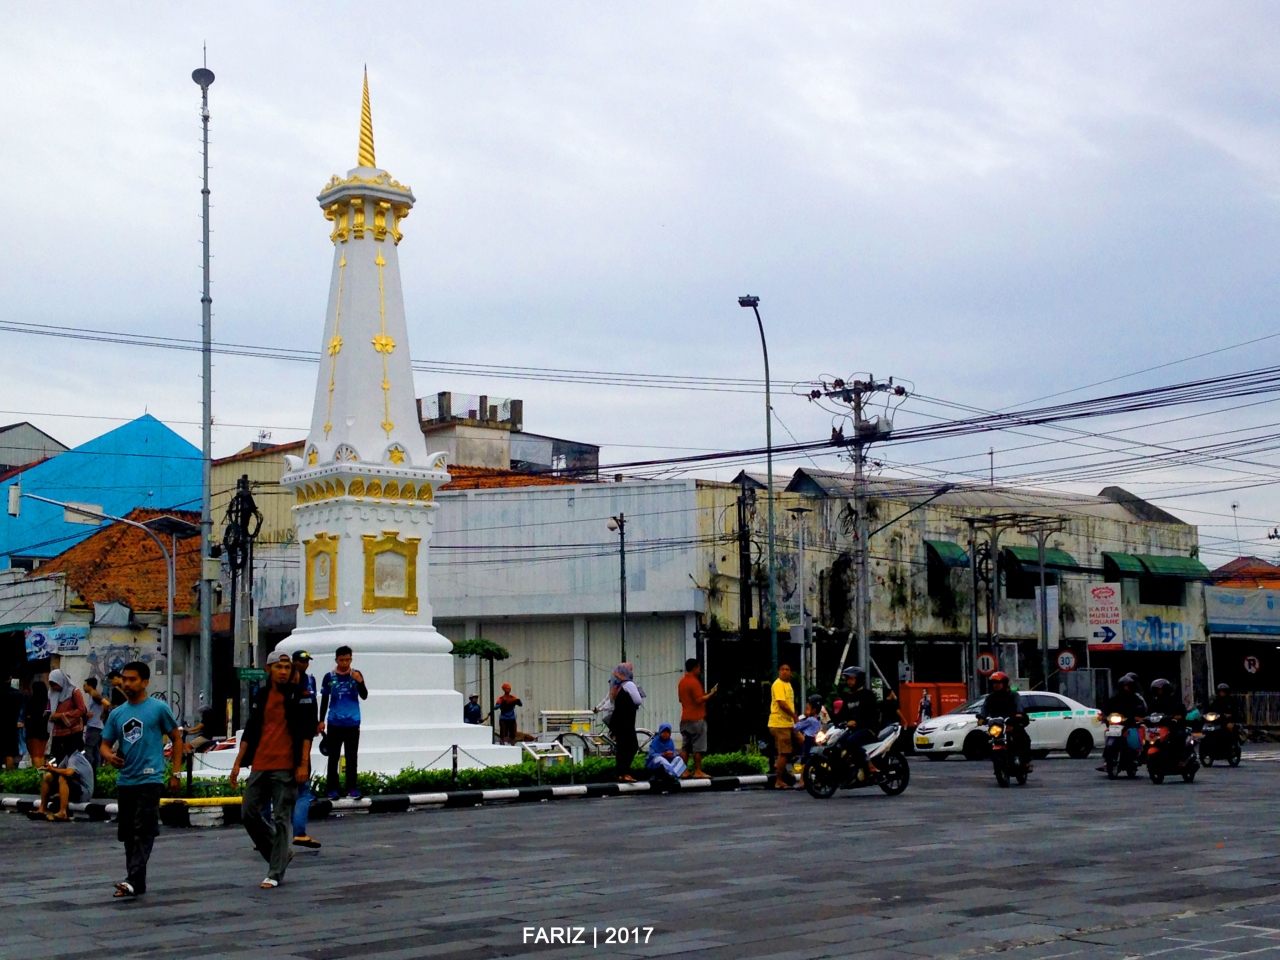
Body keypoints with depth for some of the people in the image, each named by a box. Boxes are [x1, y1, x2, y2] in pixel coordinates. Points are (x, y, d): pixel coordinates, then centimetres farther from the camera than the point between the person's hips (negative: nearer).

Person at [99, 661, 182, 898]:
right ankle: (136, 882, 18)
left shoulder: (158, 708, -2)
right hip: (125, 780, 6)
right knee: (127, 833, 9)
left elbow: (177, 739, 4)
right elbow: (105, 744, 15)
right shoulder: (117, 714, 12)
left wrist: (175, 773, -1)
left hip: (149, 779, -6)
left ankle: (134, 880, -21)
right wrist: (108, 755, -10)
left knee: (143, 831, -14)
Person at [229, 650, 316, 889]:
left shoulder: (301, 695, -1)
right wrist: (238, 763, 13)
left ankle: (275, 873, 3)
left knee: (281, 819, -3)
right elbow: (250, 732, 17)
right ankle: (280, 854, 22)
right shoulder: (260, 696, 14)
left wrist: (303, 764, -13)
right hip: (260, 766, 6)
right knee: (248, 813, 4)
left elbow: (307, 732, -6)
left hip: (286, 768, -6)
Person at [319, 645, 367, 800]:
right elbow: (324, 700, 6)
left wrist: (360, 682, -23)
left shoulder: (356, 675, 0)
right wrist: (321, 721, 3)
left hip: (353, 723, 0)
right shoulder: (329, 677, -1)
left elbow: (364, 696, -6)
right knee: (333, 757, 3)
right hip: (334, 723, 0)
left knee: (352, 757, 5)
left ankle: (351, 788, 10)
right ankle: (332, 788, 5)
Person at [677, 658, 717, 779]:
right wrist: (711, 693, -10)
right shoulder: (694, 682, -14)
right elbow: (699, 700, -20)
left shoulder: (681, 682, 12)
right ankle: (698, 771, -3)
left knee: (685, 746, 7)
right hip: (697, 718, -8)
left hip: (685, 718, 8)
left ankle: (683, 771, 5)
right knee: (698, 747, -4)